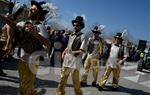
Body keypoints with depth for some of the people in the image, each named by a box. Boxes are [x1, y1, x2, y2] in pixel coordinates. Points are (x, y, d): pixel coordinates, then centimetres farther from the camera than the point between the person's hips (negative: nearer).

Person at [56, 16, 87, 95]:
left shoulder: (82, 36, -6)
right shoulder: (71, 35, 14)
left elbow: (81, 50, -13)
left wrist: (72, 52, -21)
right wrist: (64, 52, 3)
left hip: (75, 60, -5)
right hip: (67, 59, 6)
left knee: (75, 80, 9)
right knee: (63, 78, 12)